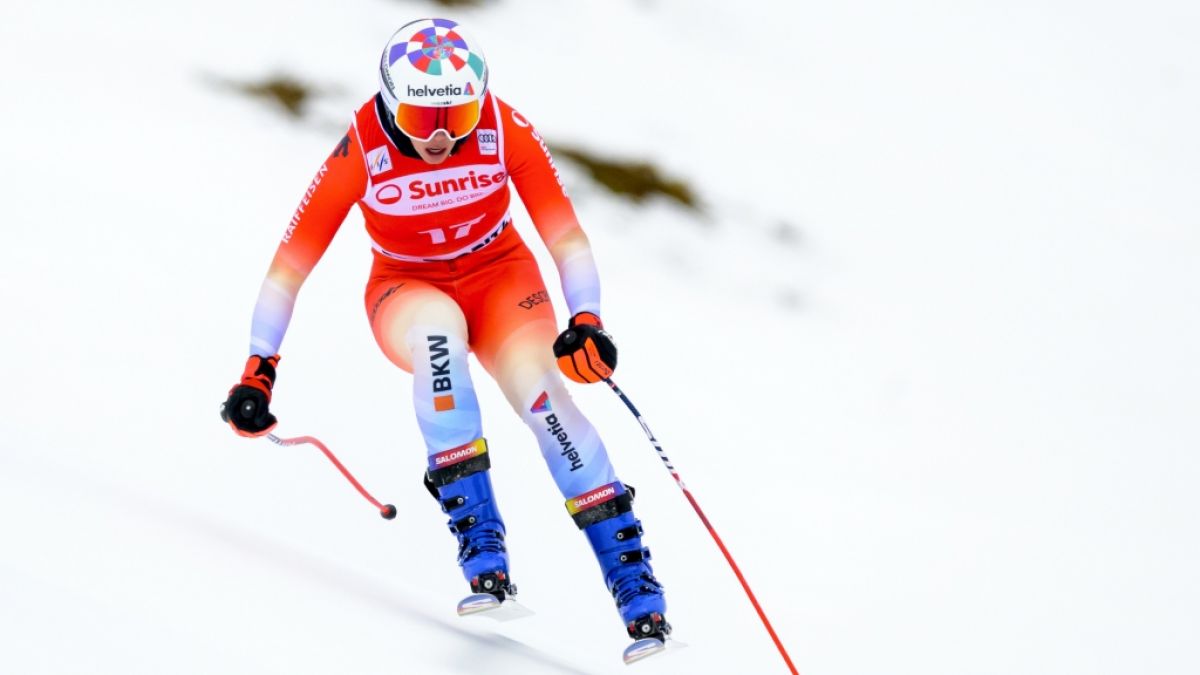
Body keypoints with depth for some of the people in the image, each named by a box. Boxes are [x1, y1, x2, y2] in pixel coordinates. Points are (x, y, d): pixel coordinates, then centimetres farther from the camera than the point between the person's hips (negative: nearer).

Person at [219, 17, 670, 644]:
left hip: (500, 276, 1)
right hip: (407, 289, -1)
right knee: (439, 330, -36)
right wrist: (258, 370, -23)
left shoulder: (506, 129, -21)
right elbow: (290, 264, -19)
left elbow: (564, 235, -16)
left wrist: (586, 320, -31)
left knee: (540, 391, -26)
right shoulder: (361, 152, -23)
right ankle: (478, 536, -36)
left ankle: (631, 572, -23)